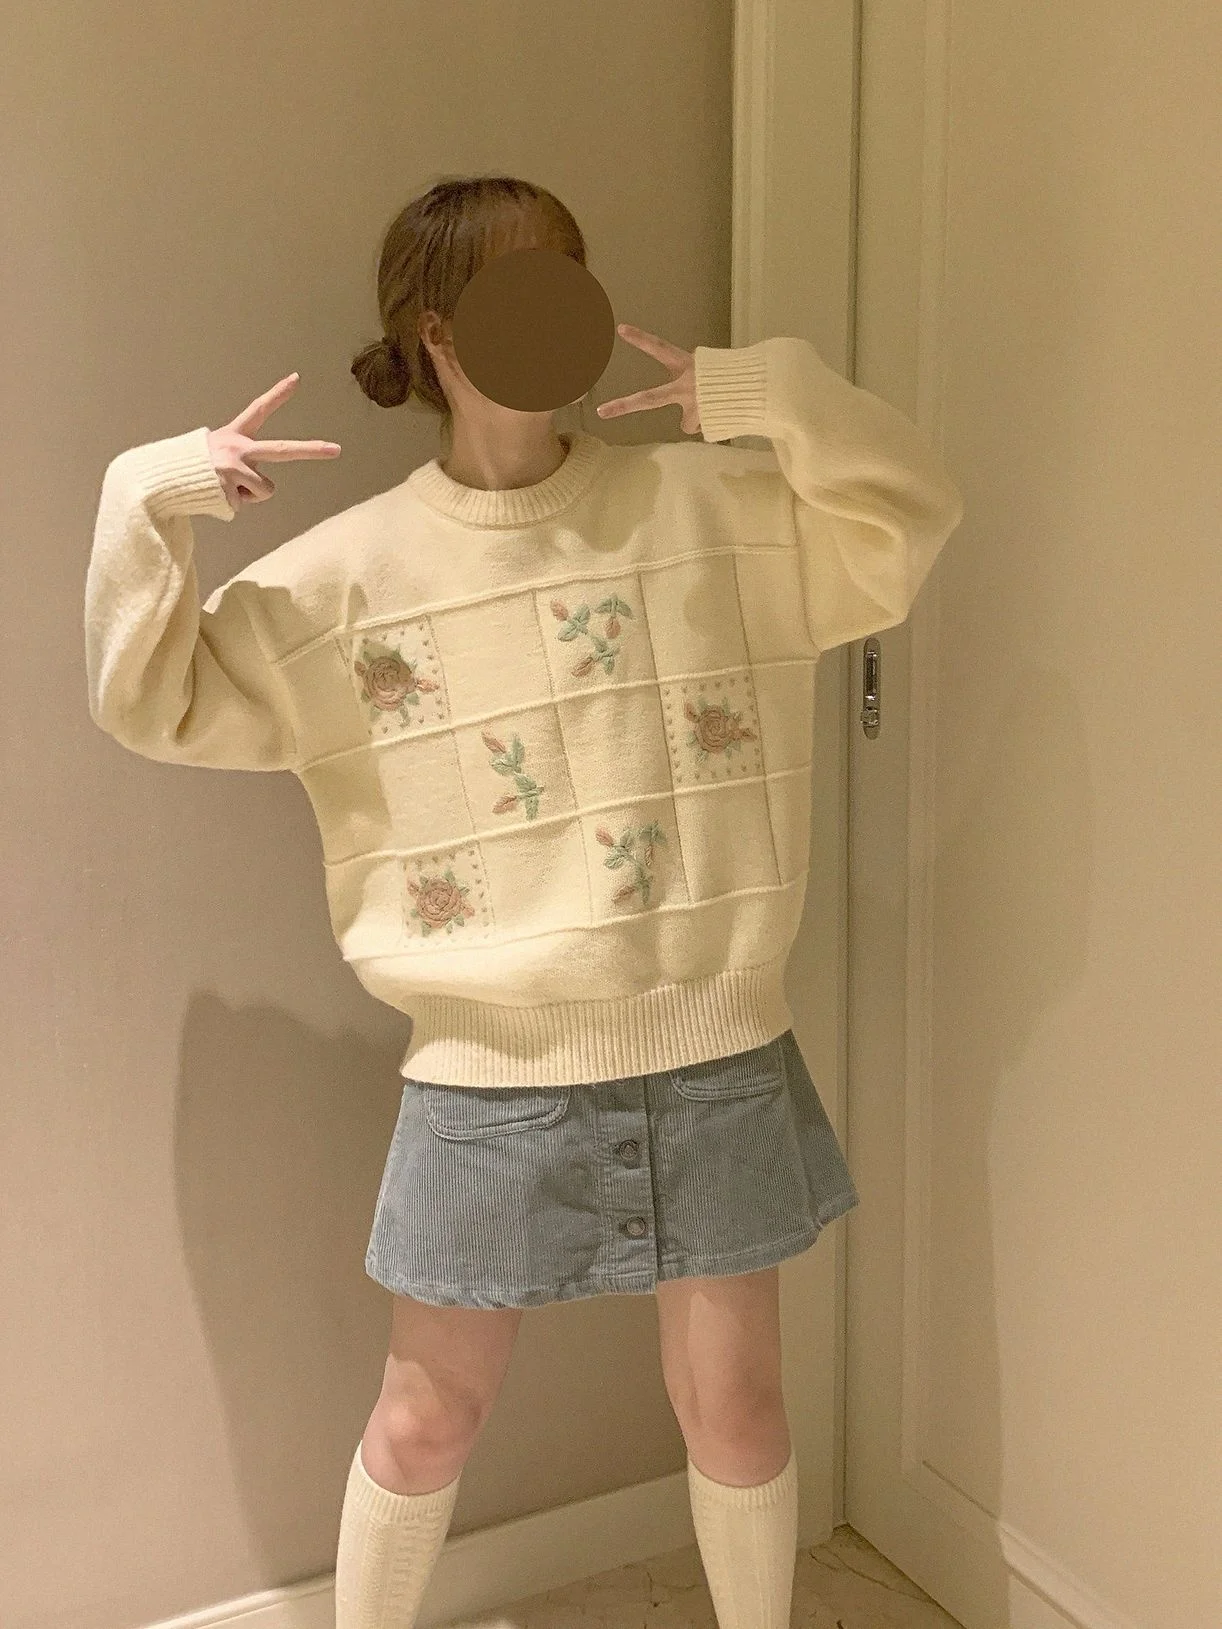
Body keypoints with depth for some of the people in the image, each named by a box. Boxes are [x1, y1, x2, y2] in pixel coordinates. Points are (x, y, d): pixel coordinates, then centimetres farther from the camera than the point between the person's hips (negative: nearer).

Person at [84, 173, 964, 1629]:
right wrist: (146, 502, -17)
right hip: (492, 1078, -1)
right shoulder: (349, 571, -4)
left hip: (715, 1057, 2)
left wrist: (781, 397, -15)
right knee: (426, 1420, 15)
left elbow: (915, 513, 1)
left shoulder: (711, 504, 0)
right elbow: (151, 706, -3)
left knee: (732, 1403, 17)